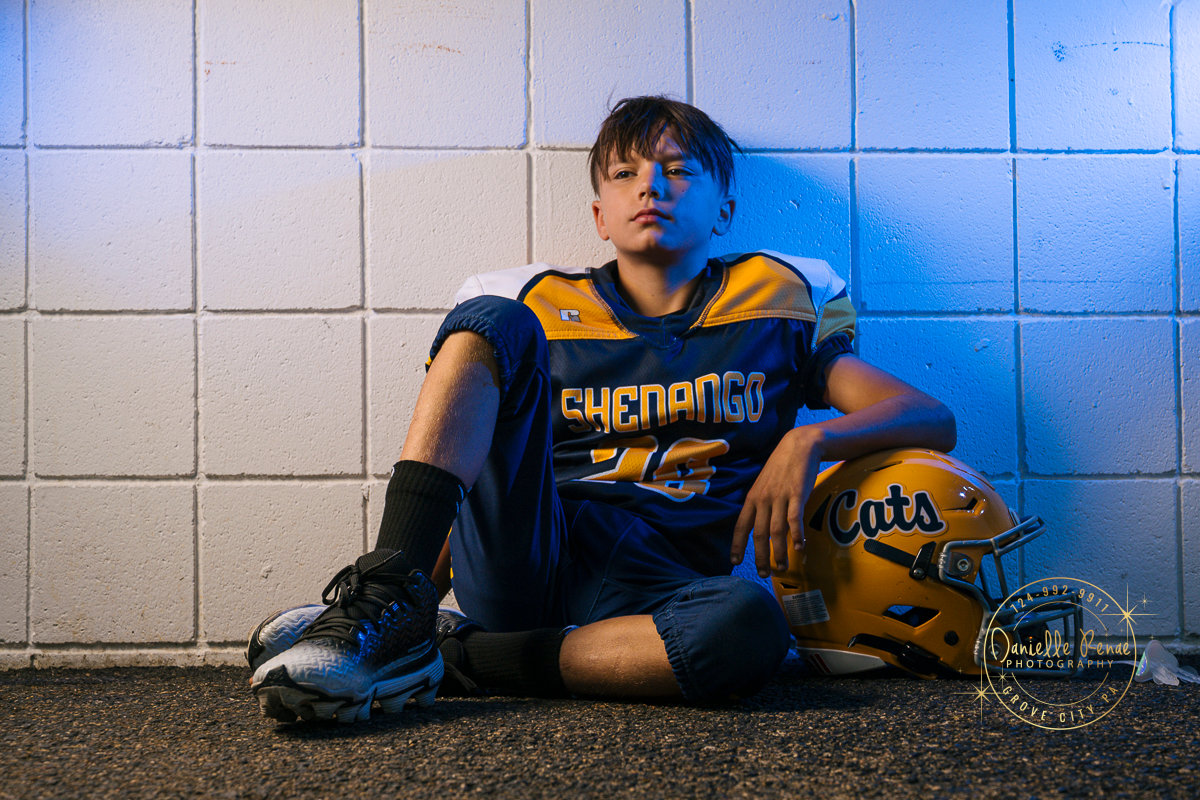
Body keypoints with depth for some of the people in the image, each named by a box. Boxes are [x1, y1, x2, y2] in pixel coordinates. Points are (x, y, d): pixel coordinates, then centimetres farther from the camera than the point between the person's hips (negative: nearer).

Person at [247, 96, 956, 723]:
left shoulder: (779, 302, 16)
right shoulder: (538, 306, 17)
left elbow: (932, 419, 10)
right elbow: (481, 492, 18)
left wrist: (809, 440, -9)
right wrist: (406, 583, 2)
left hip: (651, 591, 0)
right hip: (520, 559, 1)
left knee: (750, 627, -37)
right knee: (495, 321, -16)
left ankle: (453, 658, -20)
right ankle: (390, 603, -26)